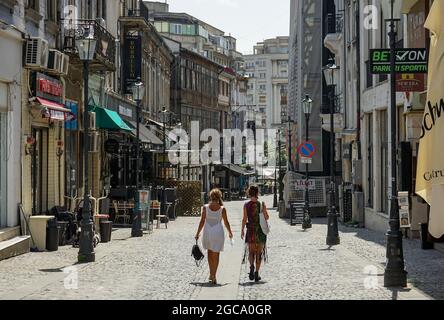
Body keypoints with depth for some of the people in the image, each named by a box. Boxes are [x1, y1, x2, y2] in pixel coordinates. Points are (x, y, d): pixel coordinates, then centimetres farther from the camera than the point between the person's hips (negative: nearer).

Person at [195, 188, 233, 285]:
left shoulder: (205, 207, -4)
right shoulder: (222, 209, -5)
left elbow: (202, 221, -5)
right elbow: (226, 222, 1)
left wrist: (198, 233, 4)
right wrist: (230, 233, 16)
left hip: (207, 231, 1)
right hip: (218, 232, -1)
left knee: (210, 252, 20)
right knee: (216, 255, 6)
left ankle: (211, 274, 21)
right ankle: (213, 276, 0)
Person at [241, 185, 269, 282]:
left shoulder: (246, 205, -3)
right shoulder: (262, 204, -5)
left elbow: (244, 219, -5)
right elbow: (266, 217, -3)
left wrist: (242, 230, 4)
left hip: (250, 230, 0)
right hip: (260, 230, 0)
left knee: (251, 251, 10)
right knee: (259, 252, 9)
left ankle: (252, 265, -20)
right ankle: (256, 273, 7)